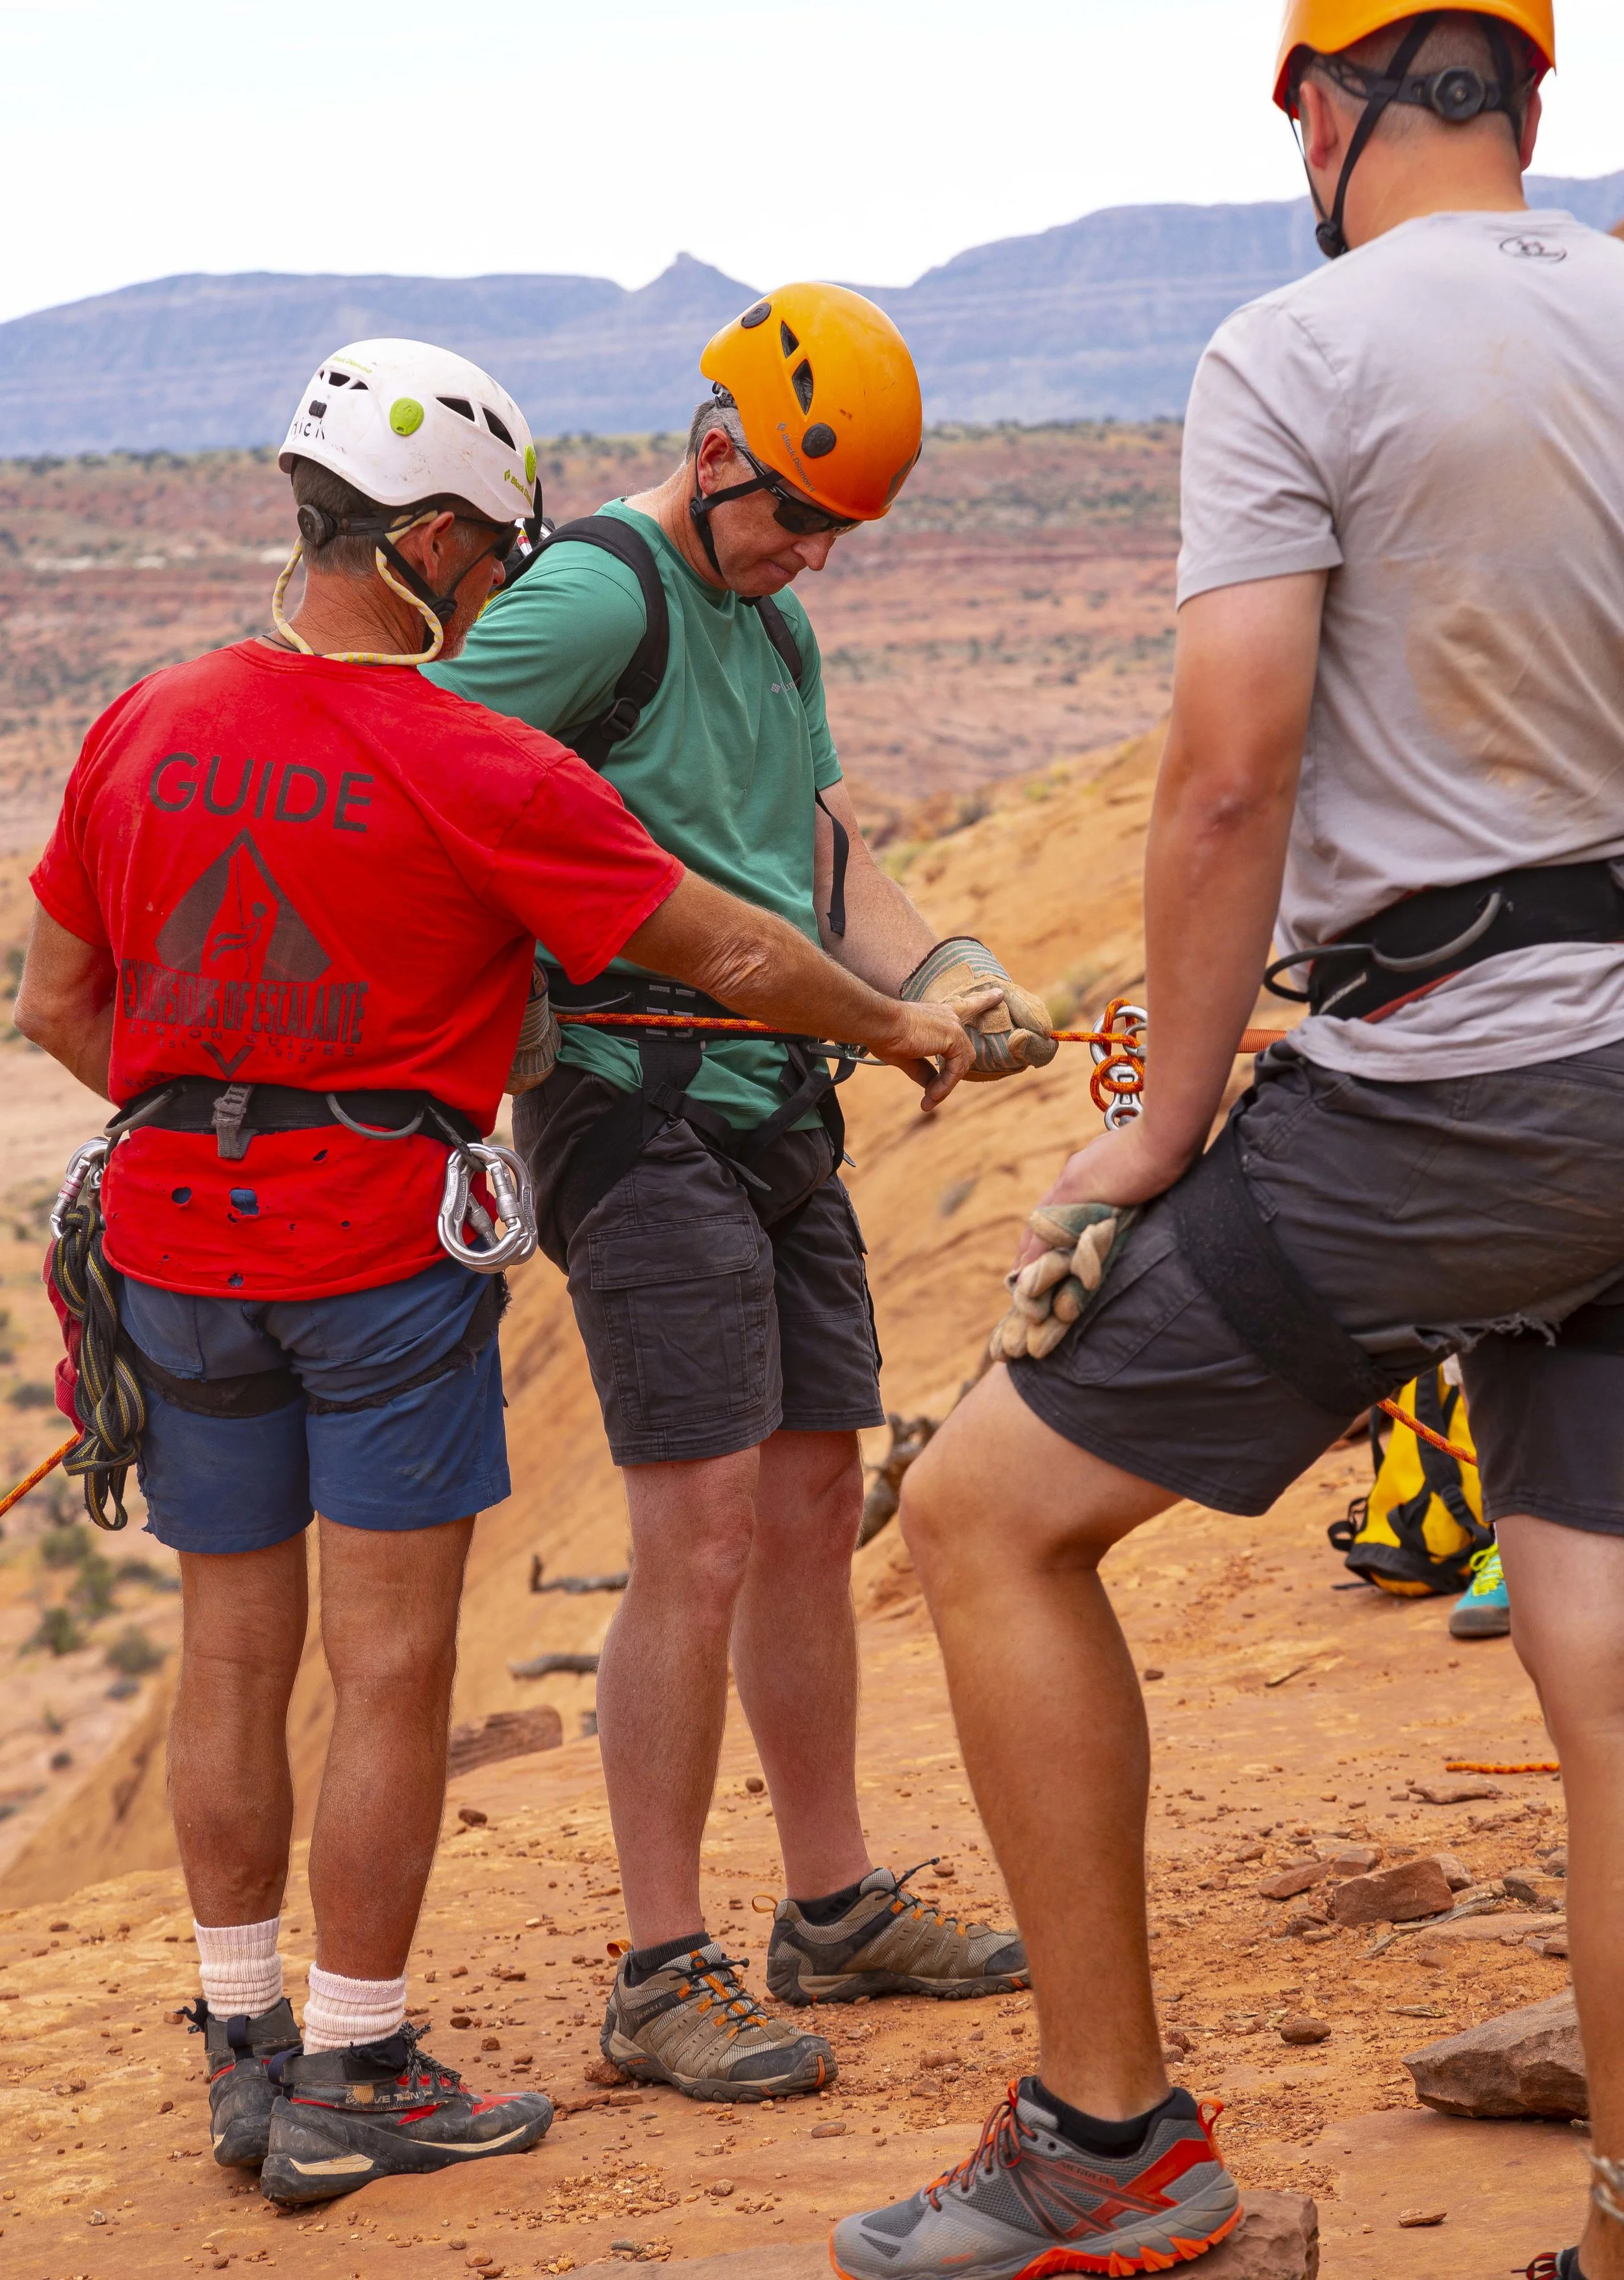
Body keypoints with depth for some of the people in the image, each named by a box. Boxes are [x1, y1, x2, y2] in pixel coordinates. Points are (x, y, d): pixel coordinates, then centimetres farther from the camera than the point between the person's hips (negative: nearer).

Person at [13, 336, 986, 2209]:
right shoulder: (475, 770, -13)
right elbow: (731, 954, -5)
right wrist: (897, 1026, 11)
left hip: (182, 1242, 5)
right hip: (386, 1248, -5)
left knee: (233, 1654, 13)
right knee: (390, 1670, 3)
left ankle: (244, 2054, 22)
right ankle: (354, 2083, 10)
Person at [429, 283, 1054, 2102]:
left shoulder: (777, 627, 18)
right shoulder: (596, 594, -11)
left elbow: (828, 867, 16)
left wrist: (950, 977, -1)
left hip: (781, 1114, 9)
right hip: (640, 1113, -9)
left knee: (815, 1512, 13)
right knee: (702, 1544, -9)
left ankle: (835, 1907, 26)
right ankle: (665, 1978, 0)